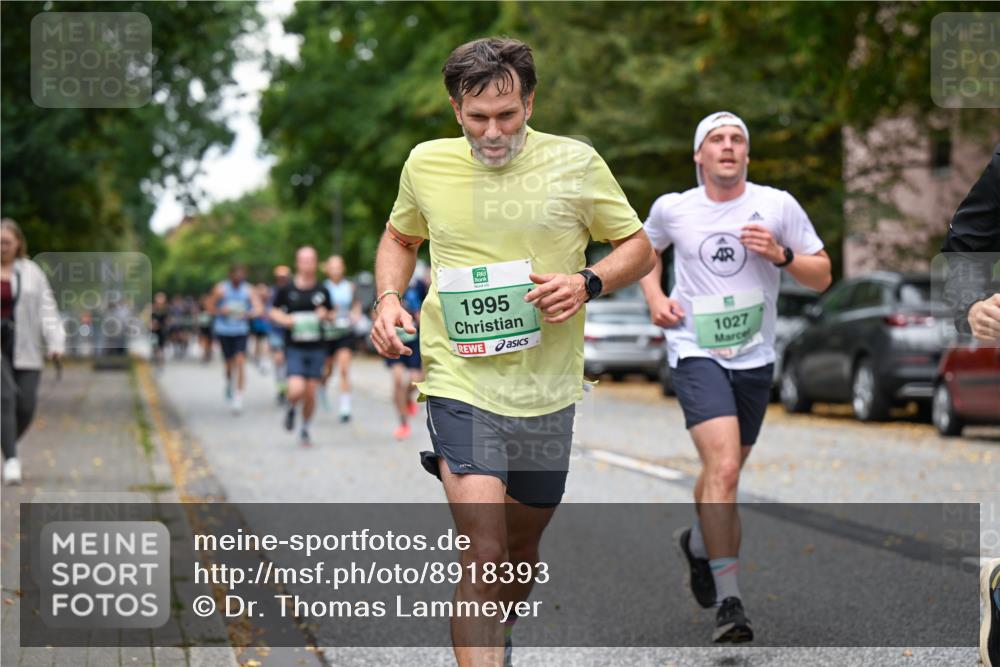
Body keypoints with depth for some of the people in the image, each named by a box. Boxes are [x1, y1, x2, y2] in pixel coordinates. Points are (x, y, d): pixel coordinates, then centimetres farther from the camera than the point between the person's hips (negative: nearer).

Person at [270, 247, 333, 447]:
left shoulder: (322, 291, 5)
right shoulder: (286, 290, -2)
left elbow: (331, 315, 16)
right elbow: (274, 312, 8)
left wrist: (325, 315, -7)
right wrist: (285, 319, -12)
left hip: (316, 348, 2)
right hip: (294, 347, -2)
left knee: (311, 393, 4)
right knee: (297, 389, -18)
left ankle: (305, 429, 25)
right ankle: (291, 408, 18)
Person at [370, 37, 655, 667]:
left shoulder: (574, 162, -3)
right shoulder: (427, 164, 1)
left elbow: (639, 248, 6)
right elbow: (399, 237, 21)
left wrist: (586, 284, -13)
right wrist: (388, 298, 2)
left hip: (547, 392, 2)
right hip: (461, 384, -2)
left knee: (522, 550, 17)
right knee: (483, 553, -18)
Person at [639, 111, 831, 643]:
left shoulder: (777, 205, -1)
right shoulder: (672, 208, 0)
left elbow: (822, 277, 3)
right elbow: (646, 248, 22)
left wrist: (781, 255, -15)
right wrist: (655, 297, 5)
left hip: (754, 358, 3)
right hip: (696, 353, -3)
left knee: (724, 470, 16)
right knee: (723, 467, -21)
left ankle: (698, 543, 49)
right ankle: (728, 601, -19)